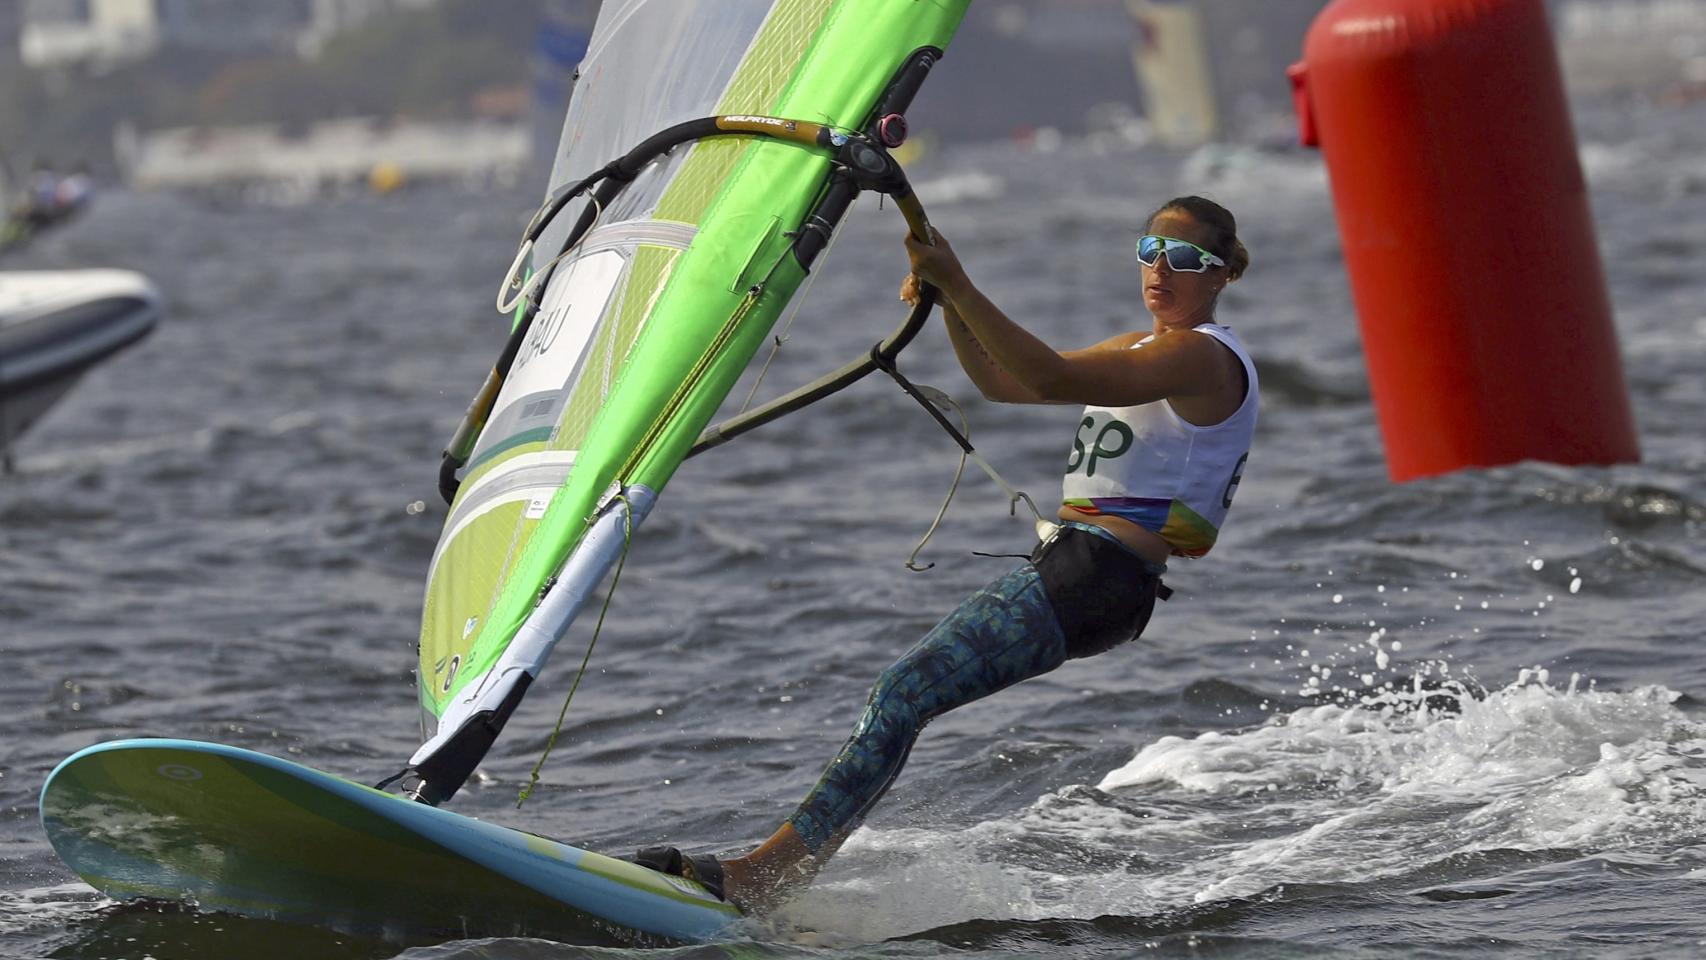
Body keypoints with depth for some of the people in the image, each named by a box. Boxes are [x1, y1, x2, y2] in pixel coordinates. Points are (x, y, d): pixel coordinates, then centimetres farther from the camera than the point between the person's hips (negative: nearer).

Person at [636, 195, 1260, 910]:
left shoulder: (1204, 355, -8)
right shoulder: (1145, 347, 24)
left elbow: (1054, 381, -23)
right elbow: (1003, 384, 24)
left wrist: (958, 284, -26)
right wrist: (949, 304, 6)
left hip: (1098, 578, -10)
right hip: (1066, 564, 10)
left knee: (906, 691, -20)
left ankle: (758, 876, -27)